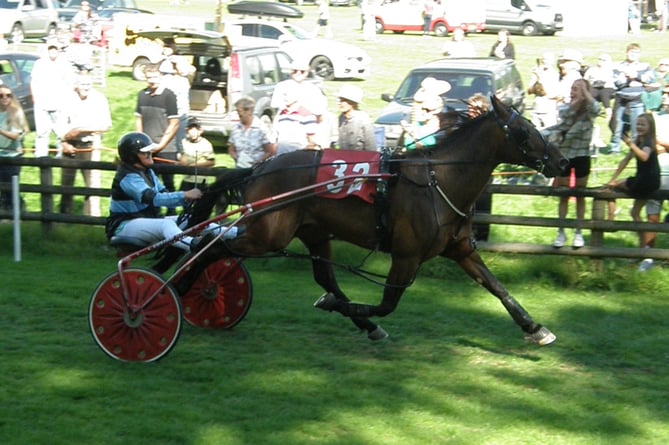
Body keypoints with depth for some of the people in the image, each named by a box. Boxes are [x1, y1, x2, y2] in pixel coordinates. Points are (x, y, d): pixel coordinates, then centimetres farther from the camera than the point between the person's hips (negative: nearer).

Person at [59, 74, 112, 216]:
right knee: (66, 181, 9)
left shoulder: (99, 99, -5)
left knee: (93, 181, -5)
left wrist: (81, 129, -14)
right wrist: (64, 142, -11)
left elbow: (106, 125, -9)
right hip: (70, 145, 2)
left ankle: (92, 214, 1)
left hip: (90, 145, -1)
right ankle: (64, 214, 21)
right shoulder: (68, 98, -2)